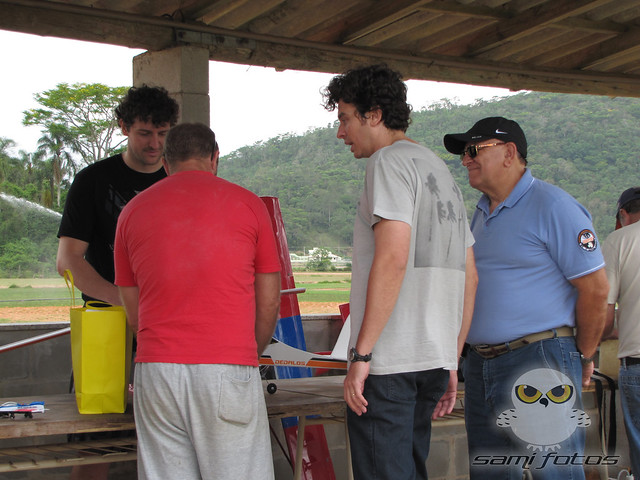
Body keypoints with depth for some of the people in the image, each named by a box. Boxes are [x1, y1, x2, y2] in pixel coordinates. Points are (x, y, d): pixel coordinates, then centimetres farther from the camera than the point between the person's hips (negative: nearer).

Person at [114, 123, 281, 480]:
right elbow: (269, 303, 8)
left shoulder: (133, 211, 12)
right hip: (228, 369, -2)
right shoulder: (248, 204, 6)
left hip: (156, 370, 3)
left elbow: (133, 313, 16)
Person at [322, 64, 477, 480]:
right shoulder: (443, 172, 22)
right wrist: (451, 363, 22)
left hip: (388, 364, -9)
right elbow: (469, 278, 21)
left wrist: (361, 353, -19)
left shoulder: (391, 161, -6)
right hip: (434, 359, 9)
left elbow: (392, 258, -19)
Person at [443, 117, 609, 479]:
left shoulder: (551, 206, -11)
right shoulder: (482, 212, 15)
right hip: (481, 363, 8)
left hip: (538, 366, -8)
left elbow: (595, 287, -12)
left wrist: (584, 357, -4)